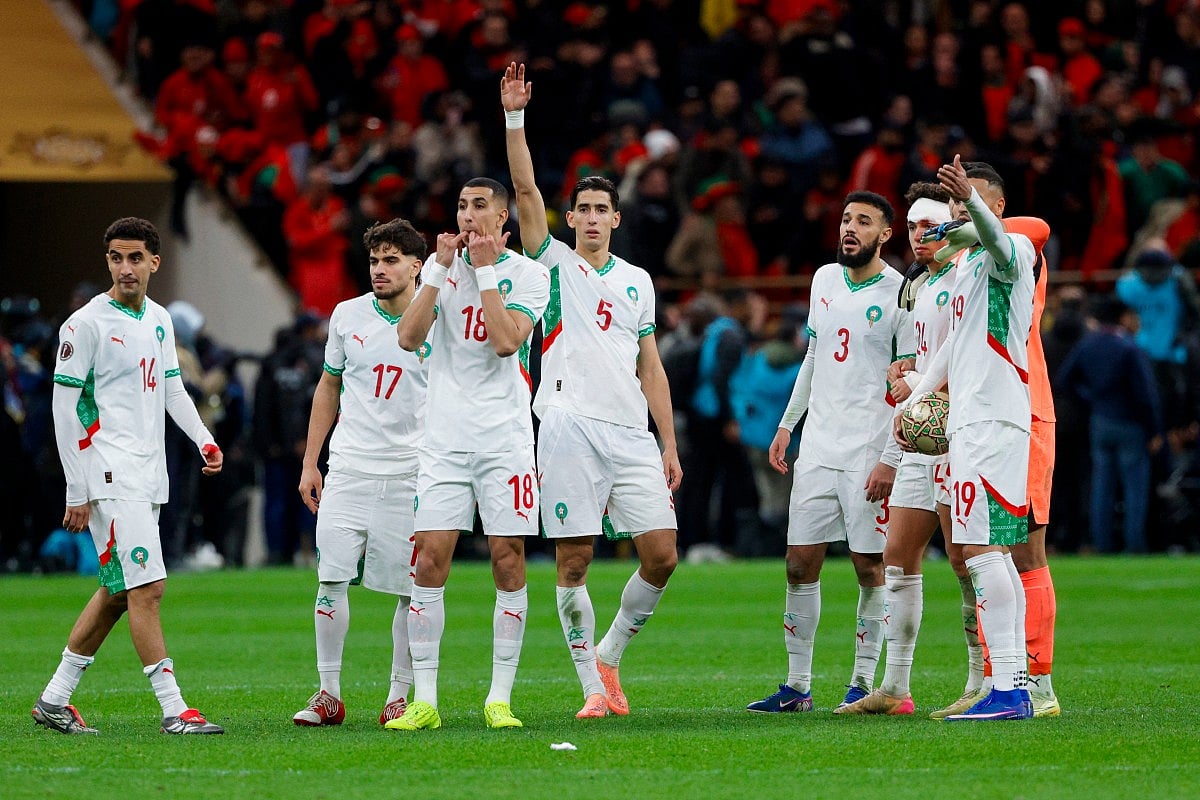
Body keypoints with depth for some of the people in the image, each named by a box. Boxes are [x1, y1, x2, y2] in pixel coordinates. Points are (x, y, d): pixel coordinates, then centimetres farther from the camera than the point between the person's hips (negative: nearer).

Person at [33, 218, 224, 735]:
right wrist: (76, 491, -11)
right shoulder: (86, 323, -8)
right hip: (110, 475, -8)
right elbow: (65, 407, -8)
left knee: (117, 591, 11)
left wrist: (204, 439, 1)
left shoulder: (159, 320, 14)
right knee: (147, 587, -13)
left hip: (148, 474, 8)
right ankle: (173, 710, -13)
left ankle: (54, 700, 20)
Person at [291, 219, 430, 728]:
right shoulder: (348, 316, 7)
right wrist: (309, 462, 13)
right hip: (348, 470, 2)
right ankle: (329, 695, 1)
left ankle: (400, 696, 10)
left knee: (413, 588, -1)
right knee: (331, 579, -5)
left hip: (412, 472, -2)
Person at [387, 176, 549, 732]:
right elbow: (409, 337, -3)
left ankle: (500, 698, 5)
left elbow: (505, 341, -15)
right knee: (430, 559, -5)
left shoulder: (528, 275, 0)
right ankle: (424, 701, -2)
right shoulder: (440, 265, 9)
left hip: (504, 436, -2)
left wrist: (486, 270, -12)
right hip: (445, 435, 2)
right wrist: (442, 269, -8)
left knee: (508, 560, -2)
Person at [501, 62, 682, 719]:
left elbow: (651, 369, 18)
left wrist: (669, 445, 12)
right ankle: (594, 686, 3)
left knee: (661, 554, -5)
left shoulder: (638, 281, 18)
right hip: (569, 428, -3)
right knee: (573, 562, -5)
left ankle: (609, 653, 16)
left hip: (632, 434, 3)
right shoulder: (555, 264, 8)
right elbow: (525, 189, -5)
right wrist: (514, 116, -14)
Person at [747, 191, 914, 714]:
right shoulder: (824, 280, 12)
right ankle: (797, 686, 8)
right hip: (818, 446, 6)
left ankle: (863, 683, 7)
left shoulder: (900, 294, -8)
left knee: (869, 567, -2)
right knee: (800, 564, 3)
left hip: (869, 451, -6)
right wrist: (787, 424, 20)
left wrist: (891, 459, -15)